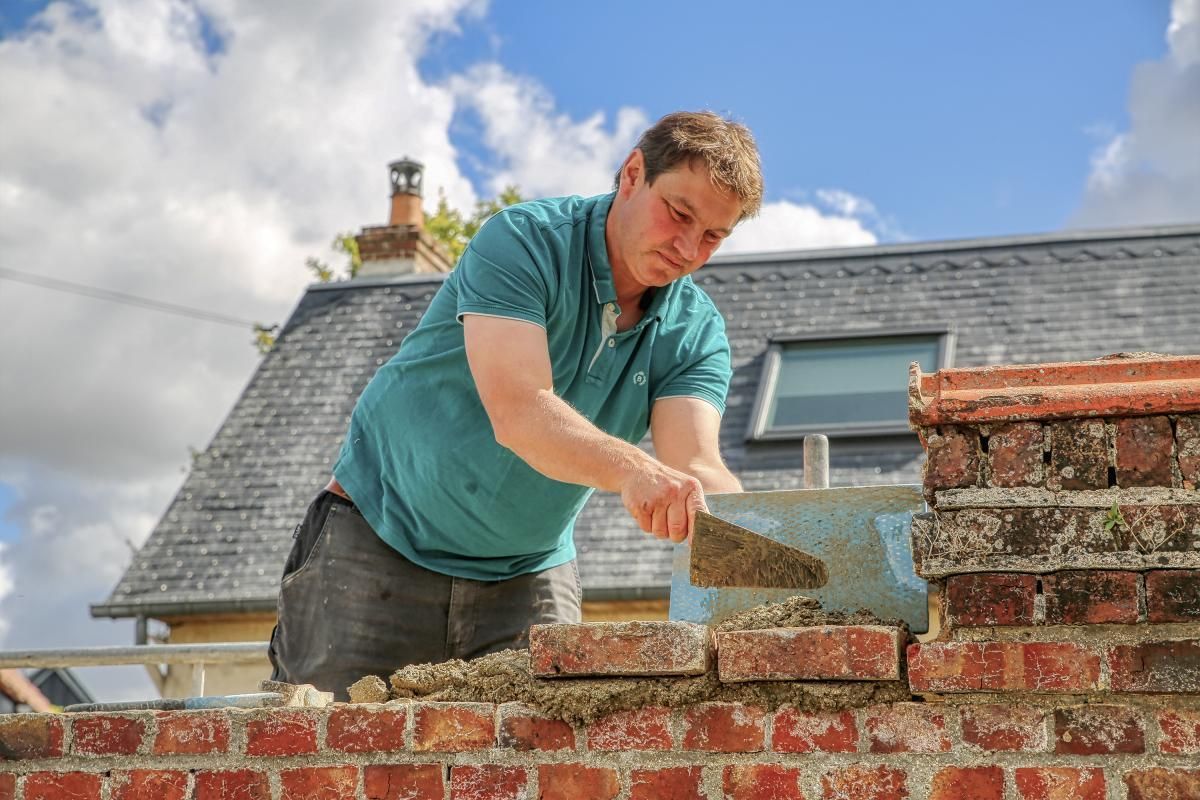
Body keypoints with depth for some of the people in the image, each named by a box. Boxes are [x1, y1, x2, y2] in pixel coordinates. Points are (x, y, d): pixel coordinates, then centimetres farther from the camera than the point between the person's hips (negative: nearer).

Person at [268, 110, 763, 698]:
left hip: (527, 578, 4)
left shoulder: (695, 334, -5)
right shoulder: (524, 242, -21)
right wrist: (630, 469, -55)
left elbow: (696, 467, -21)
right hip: (381, 541, -4)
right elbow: (519, 413, -36)